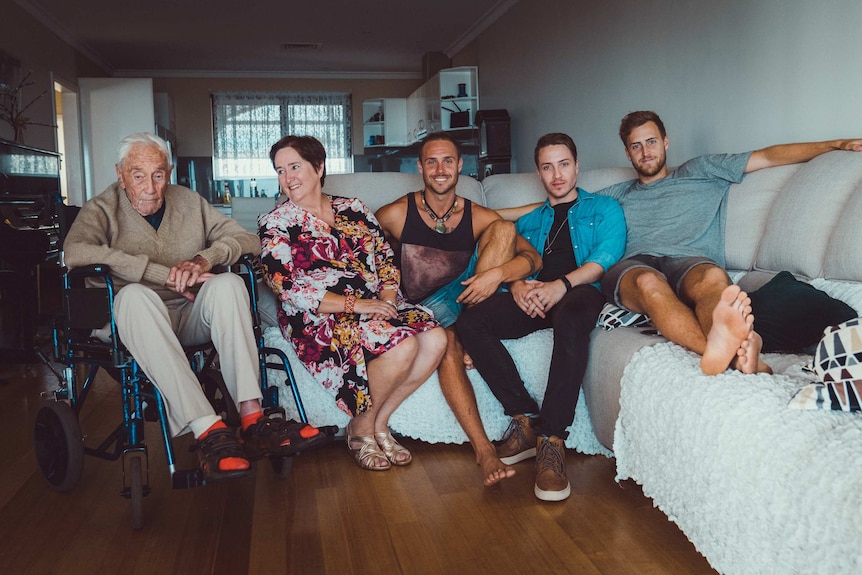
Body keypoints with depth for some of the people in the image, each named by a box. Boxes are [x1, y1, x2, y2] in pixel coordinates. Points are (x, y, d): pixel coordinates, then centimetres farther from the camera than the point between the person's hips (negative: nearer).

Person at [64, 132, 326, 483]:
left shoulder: (189, 202, 14)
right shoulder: (103, 209, 3)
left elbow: (248, 240, 6)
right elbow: (75, 251, -20)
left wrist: (207, 258, -17)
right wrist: (165, 274, -25)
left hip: (194, 318, 3)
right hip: (139, 325, -2)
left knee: (228, 284, -27)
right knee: (135, 295, -36)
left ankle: (252, 418, -37)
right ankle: (207, 429, -47)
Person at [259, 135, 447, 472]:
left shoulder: (353, 210, 15)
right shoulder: (276, 224, 2)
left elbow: (387, 260, 13)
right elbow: (289, 289, -9)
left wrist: (386, 298, -9)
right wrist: (356, 304, -17)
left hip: (377, 306, 5)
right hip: (318, 318, -5)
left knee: (434, 339, -22)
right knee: (402, 345, -30)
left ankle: (379, 422, -5)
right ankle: (361, 426, -5)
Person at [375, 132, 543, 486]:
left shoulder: (478, 217, 4)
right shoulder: (396, 214, -1)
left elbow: (532, 257, -3)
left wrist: (498, 273, -26)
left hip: (466, 299, 3)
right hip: (423, 309, -2)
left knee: (503, 230, -15)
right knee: (444, 343, -39)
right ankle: (484, 450, -38)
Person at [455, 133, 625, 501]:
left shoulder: (604, 209, 20)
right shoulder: (529, 221, 32)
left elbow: (609, 255, 0)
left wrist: (563, 284, -20)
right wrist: (517, 285, -10)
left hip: (582, 293, -4)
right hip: (533, 299, 4)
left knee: (570, 319, -41)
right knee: (469, 322, -23)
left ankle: (552, 440, -37)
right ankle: (525, 418, -20)